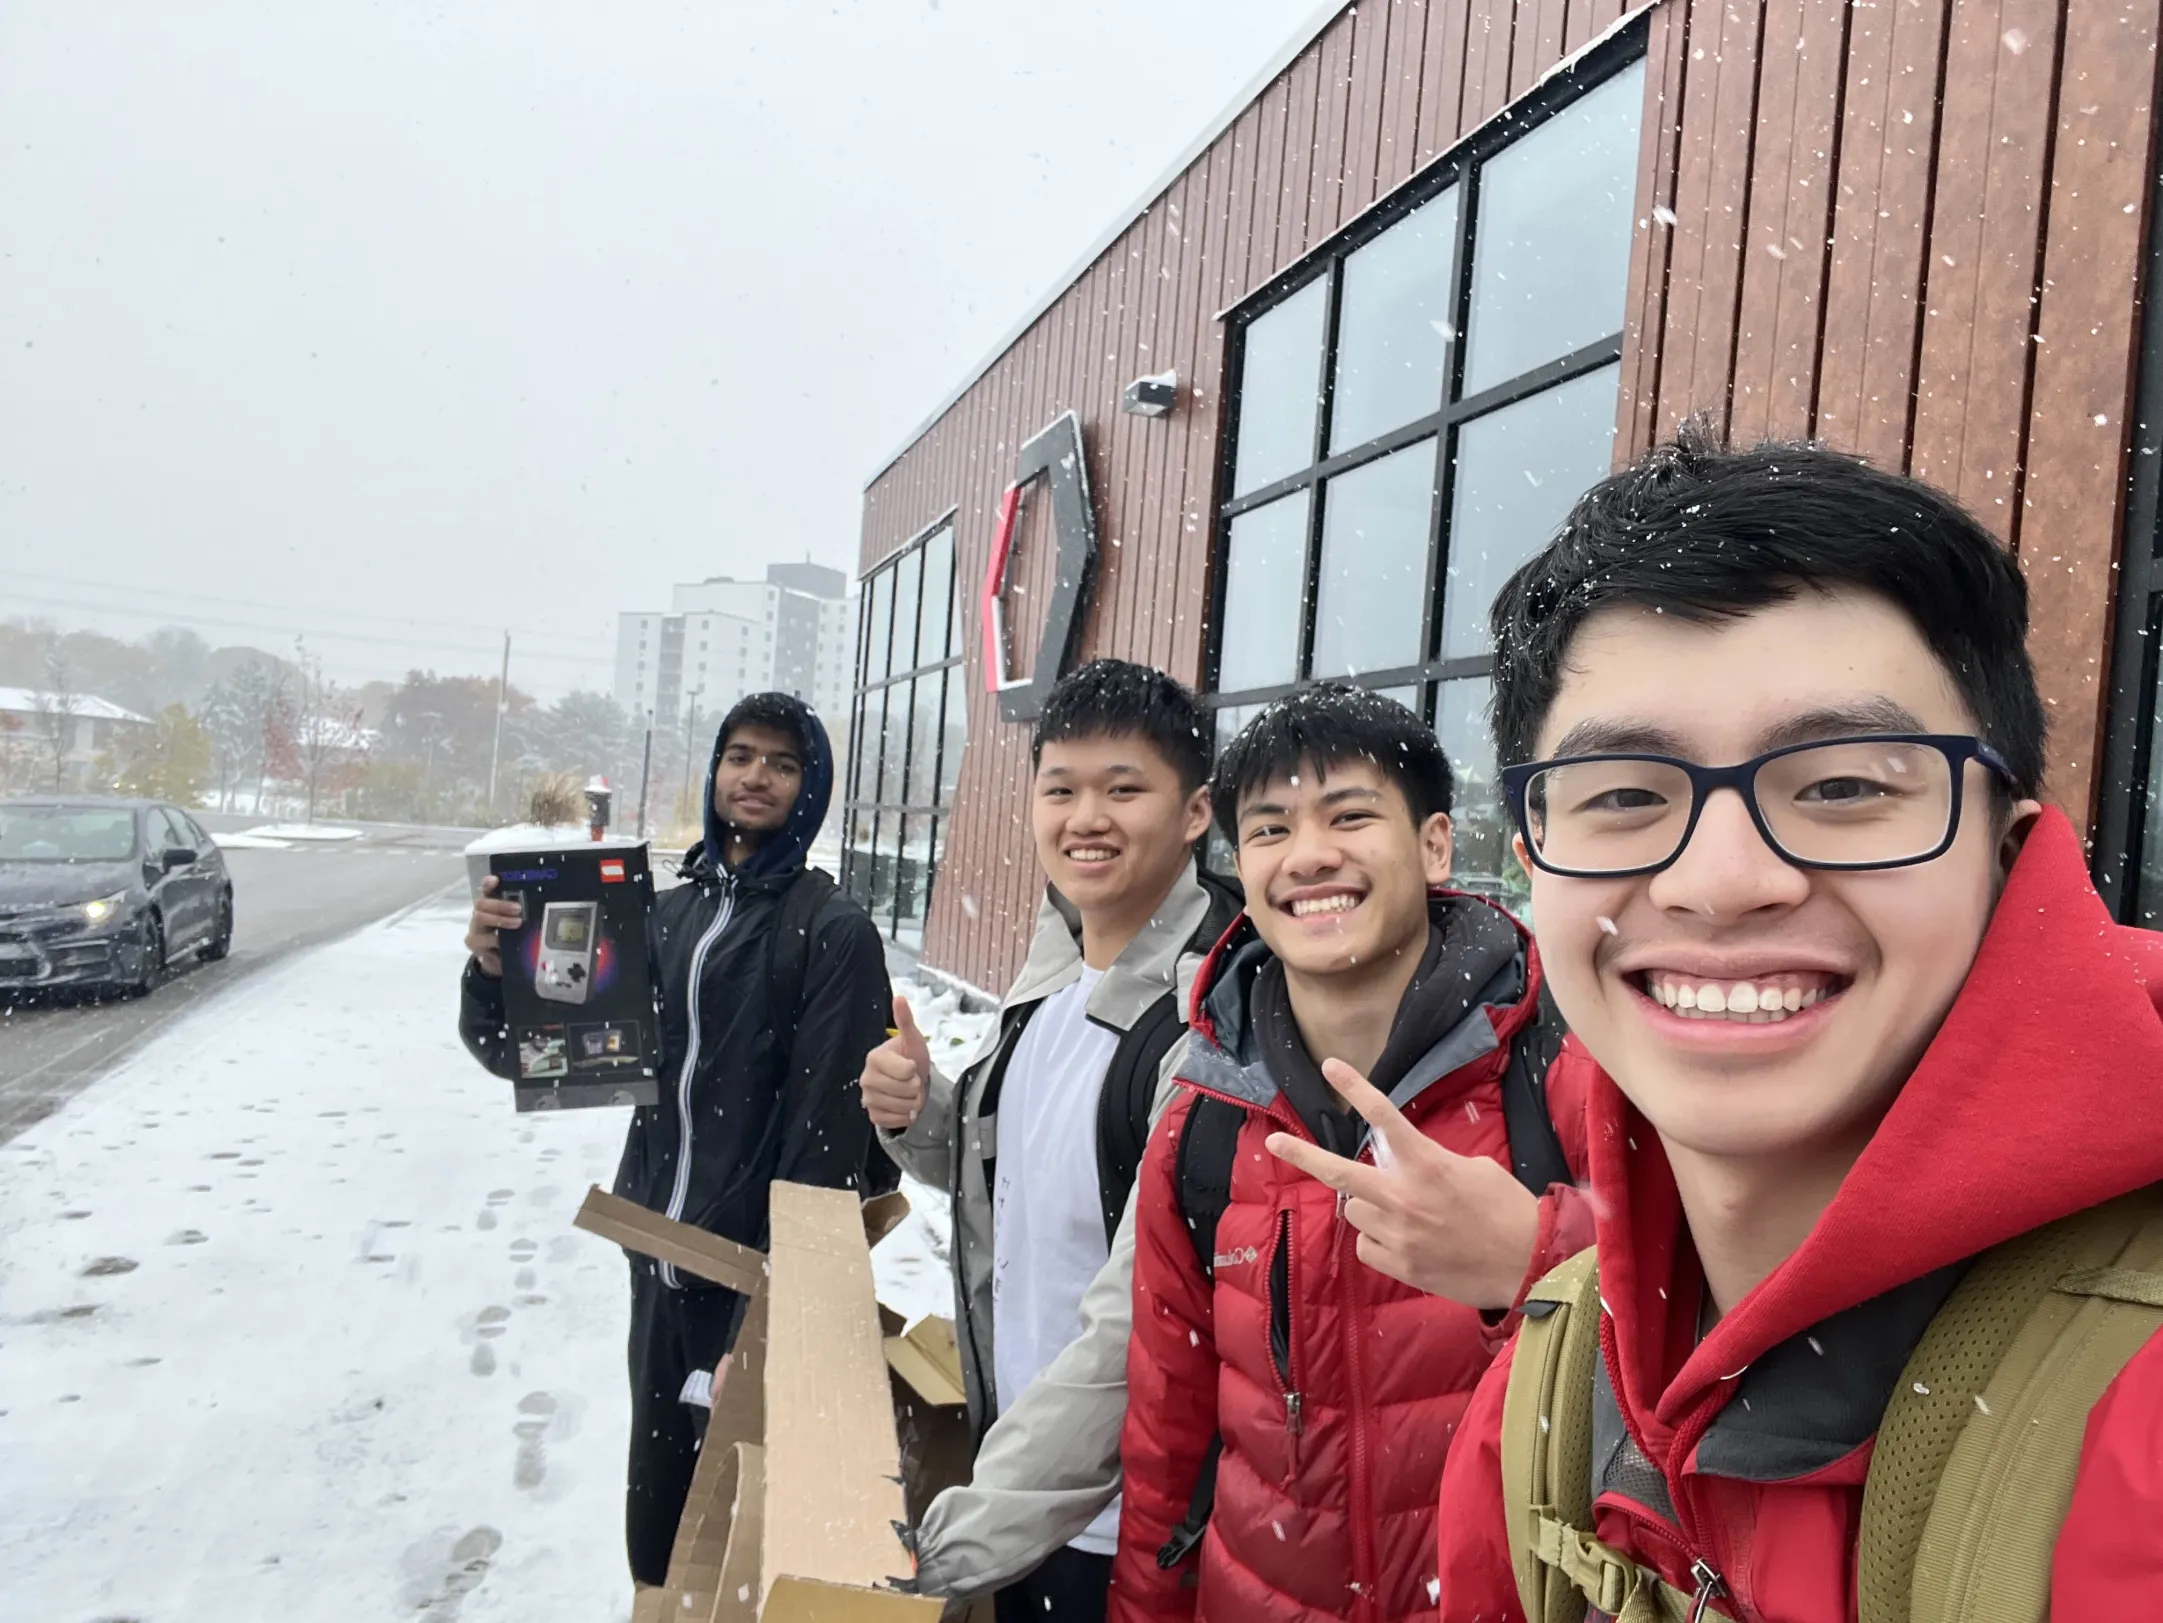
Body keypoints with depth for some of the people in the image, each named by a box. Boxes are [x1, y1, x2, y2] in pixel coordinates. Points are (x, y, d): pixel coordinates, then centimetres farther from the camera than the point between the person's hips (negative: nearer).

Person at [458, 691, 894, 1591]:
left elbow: (826, 1141, -16)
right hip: (658, 1259, 5)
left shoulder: (834, 933, -12)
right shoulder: (668, 913, 7)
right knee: (655, 1503, 19)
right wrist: (493, 968, -14)